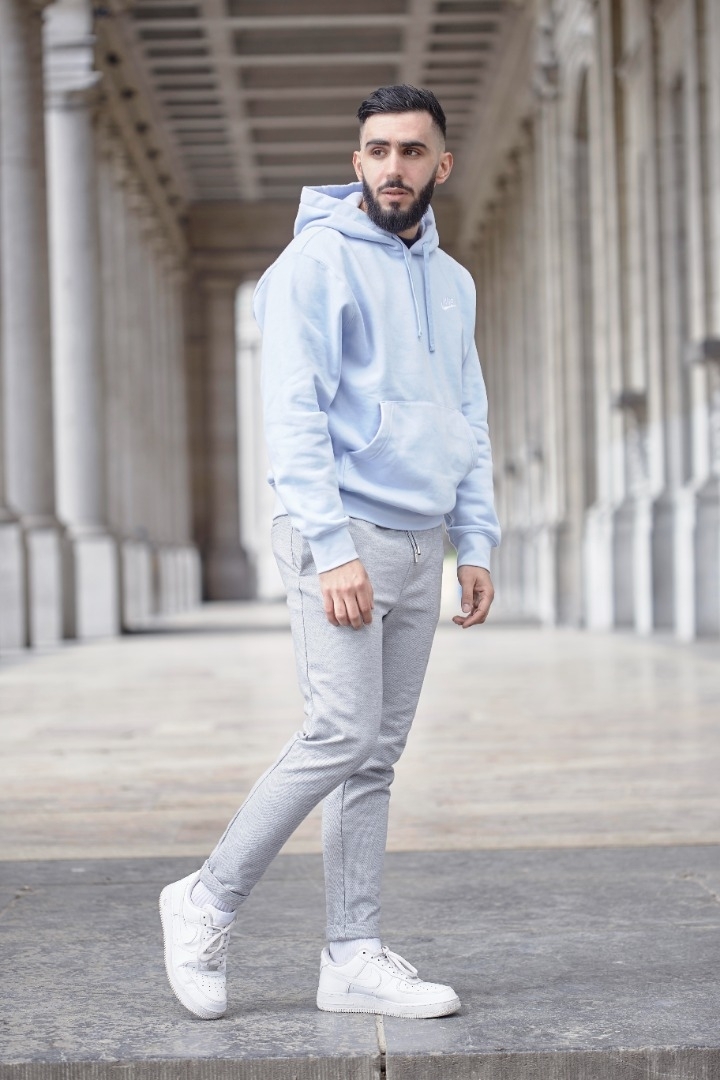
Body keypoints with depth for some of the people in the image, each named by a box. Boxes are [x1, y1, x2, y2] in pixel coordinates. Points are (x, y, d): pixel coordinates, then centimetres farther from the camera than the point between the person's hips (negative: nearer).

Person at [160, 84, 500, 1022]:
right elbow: (294, 416, -12)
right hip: (342, 535, -7)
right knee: (342, 735, -13)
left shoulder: (452, 282, 17)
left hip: (420, 548, 7)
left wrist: (476, 542, 9)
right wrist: (333, 549, -19)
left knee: (376, 757, 6)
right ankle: (208, 903, 4)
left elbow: (469, 423, 20)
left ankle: (356, 960, 11)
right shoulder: (318, 261, -5)